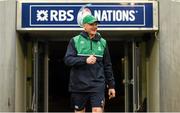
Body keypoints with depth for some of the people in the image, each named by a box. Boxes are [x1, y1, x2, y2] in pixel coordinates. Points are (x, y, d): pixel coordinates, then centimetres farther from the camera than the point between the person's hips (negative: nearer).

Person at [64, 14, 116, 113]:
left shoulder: (102, 42, 10)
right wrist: (85, 60, -22)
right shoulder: (75, 41, 4)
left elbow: (107, 66, 14)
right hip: (79, 85, 0)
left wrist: (111, 85, 12)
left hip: (97, 85, 1)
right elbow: (67, 59, -8)